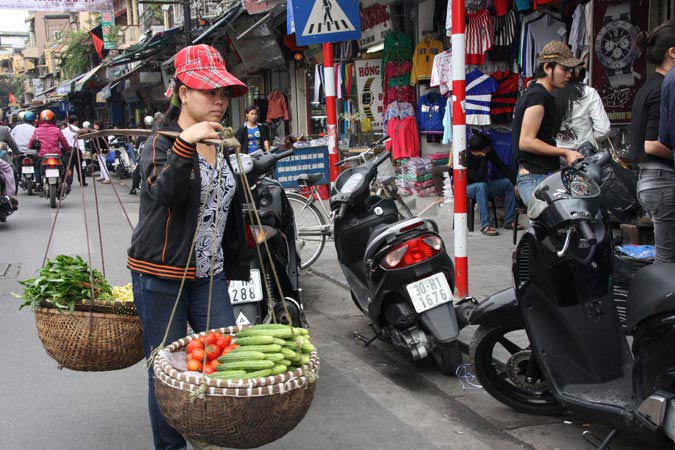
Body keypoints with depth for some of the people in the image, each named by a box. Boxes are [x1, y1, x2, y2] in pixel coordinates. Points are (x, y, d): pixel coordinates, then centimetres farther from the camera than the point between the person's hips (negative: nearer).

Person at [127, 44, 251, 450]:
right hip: (162, 276, -6)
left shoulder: (222, 145, 13)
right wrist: (185, 144, -44)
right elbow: (163, 193, -30)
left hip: (209, 275, 6)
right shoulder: (160, 145, -8)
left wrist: (233, 266, 22)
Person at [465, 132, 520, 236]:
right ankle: (485, 225, -38)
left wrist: (516, 181, -15)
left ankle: (509, 221, -6)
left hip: (482, 186, 7)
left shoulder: (489, 152, -8)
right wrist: (483, 158, -32)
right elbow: (480, 179, -33)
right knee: (481, 186, -38)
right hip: (466, 188, -7)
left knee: (508, 183, -8)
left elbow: (502, 167, -4)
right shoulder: (466, 157, -27)